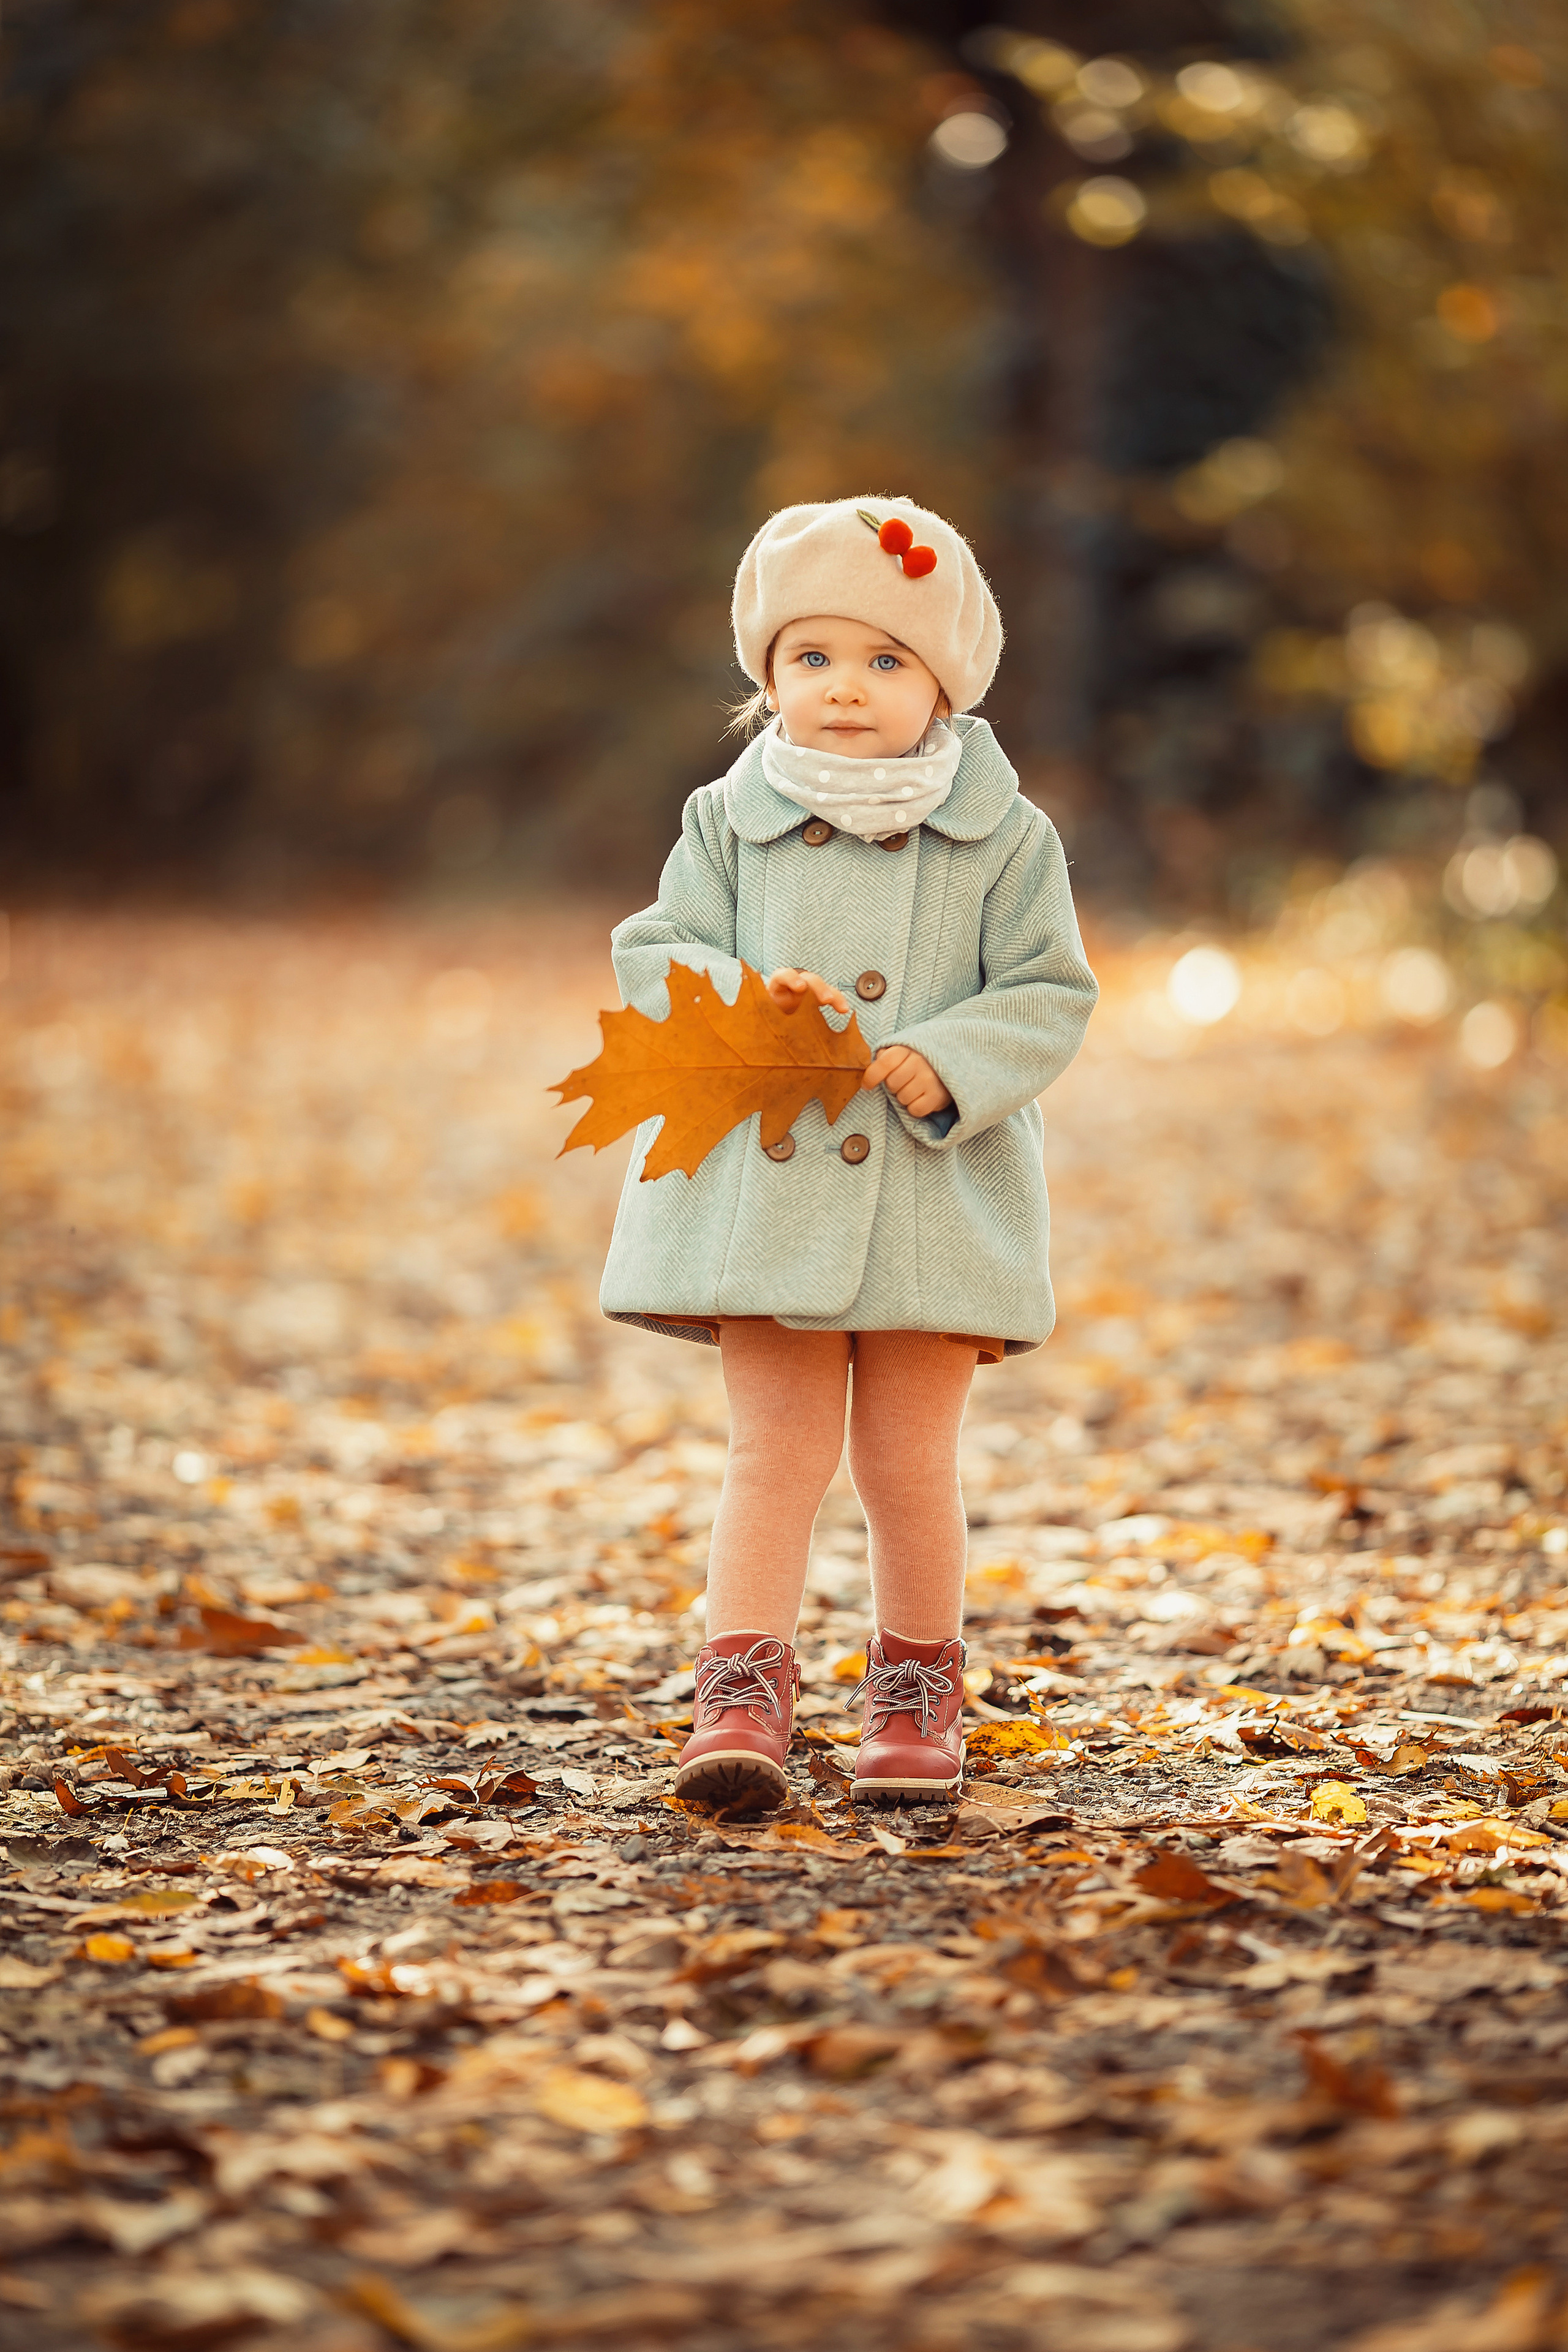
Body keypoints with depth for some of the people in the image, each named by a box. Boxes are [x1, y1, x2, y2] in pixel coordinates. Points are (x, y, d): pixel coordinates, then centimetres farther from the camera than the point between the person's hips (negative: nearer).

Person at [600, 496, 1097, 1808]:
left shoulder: (1003, 839, 1)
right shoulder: (729, 823, 5)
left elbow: (1050, 997, -1)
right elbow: (655, 958, 4)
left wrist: (952, 1060, -18)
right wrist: (741, 995, -16)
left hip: (937, 1195, 0)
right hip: (765, 1186, 1)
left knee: (909, 1462, 6)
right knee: (778, 1451, -1)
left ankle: (919, 1691, 23)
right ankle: (744, 1696, 2)